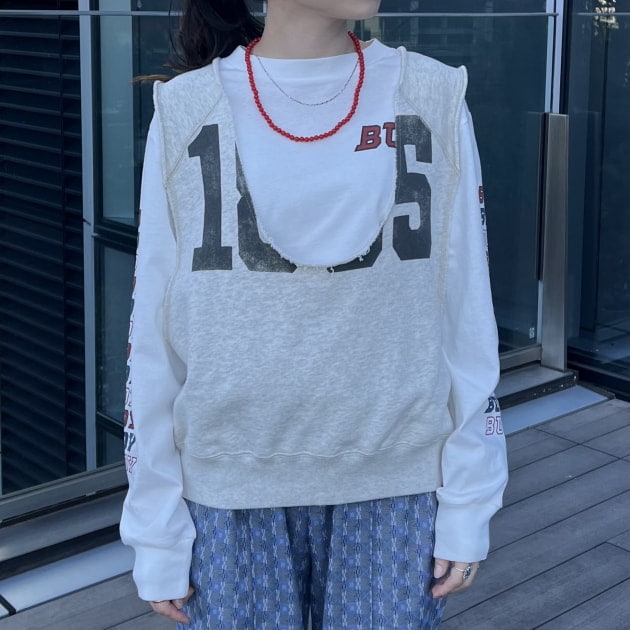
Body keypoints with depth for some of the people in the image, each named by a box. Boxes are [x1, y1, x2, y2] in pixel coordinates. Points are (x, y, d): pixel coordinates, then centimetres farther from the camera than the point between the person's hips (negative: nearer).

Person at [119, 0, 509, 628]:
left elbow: (468, 314, 0)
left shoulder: (433, 99, -1)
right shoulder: (185, 111, -3)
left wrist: (467, 501, 0)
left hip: (395, 482, 1)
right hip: (230, 487, 0)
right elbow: (154, 329, -1)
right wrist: (156, 528, 0)